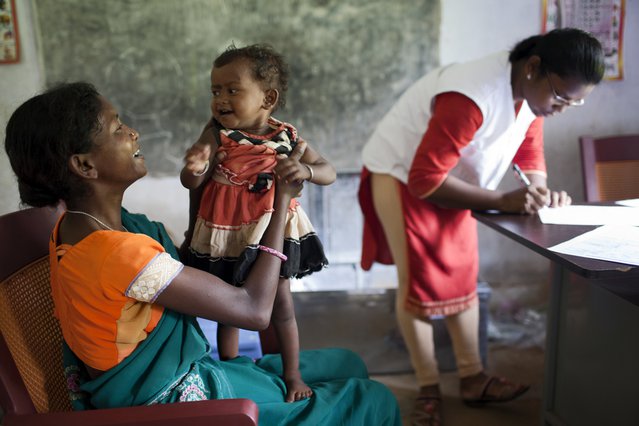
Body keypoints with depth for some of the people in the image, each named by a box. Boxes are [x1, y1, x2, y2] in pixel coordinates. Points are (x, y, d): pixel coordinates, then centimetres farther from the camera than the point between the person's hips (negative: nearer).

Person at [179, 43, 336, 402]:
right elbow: (190, 183, -11)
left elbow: (329, 173, -7)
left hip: (273, 230, 0)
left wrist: (305, 169, -29)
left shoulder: (286, 137, -9)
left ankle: (292, 374, 31)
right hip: (225, 235, 0)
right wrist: (196, 168, -34)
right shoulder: (217, 134, -11)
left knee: (281, 304, 11)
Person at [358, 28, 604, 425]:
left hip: (449, 178, 8)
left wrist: (543, 190, -19)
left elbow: (530, 155, 2)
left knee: (461, 277, 8)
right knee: (418, 282, -5)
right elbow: (425, 181, -35)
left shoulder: (534, 91, -10)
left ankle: (473, 378, 18)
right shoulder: (473, 97, -36)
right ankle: (429, 389, 7)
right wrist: (503, 200, -35)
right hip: (402, 174, -7)